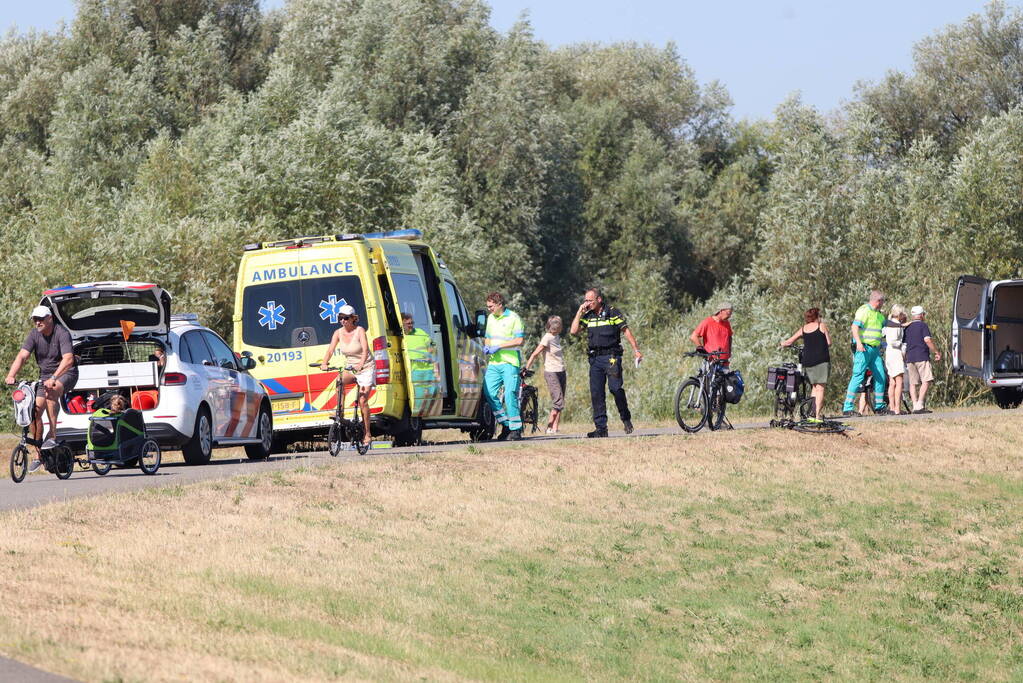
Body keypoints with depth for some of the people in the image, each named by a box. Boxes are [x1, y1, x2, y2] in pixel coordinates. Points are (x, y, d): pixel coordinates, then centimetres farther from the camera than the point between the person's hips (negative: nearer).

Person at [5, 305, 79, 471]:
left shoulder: (62, 334, -21)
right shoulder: (34, 334, -6)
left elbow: (68, 359, -34)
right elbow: (22, 356, -14)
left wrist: (54, 379, -48)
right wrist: (11, 376, -31)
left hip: (65, 374, -5)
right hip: (45, 375, 5)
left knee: (51, 392, -37)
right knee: (35, 411, -7)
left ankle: (52, 436, -33)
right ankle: (38, 455, 6)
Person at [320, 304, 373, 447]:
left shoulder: (359, 331, -15)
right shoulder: (338, 333, -3)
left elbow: (365, 349, -28)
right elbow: (330, 350, -12)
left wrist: (361, 364, -46)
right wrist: (324, 363, -32)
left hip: (366, 369, -4)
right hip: (350, 369, 4)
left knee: (362, 401, -11)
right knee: (339, 381, -30)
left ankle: (367, 435, -2)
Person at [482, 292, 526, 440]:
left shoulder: (513, 318, -4)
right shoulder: (490, 318, 18)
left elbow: (520, 340, -10)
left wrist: (499, 346, -14)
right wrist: (486, 347, 8)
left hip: (509, 362, -7)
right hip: (493, 362, 7)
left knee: (510, 395, -10)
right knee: (489, 392, -3)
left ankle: (515, 429, -4)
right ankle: (505, 424, 9)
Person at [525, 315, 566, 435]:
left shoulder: (557, 337, 10)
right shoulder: (547, 338, -12)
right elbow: (534, 354, -12)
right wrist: (526, 370, -14)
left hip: (561, 371, 8)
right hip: (551, 372, -8)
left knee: (559, 403, 3)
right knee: (558, 403, -14)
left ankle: (555, 428, 2)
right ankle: (550, 427, -7)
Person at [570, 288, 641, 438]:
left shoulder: (613, 313, 0)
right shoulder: (588, 316, 12)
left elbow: (626, 330, 0)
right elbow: (574, 330, 4)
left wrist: (636, 349, -6)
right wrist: (580, 312, 0)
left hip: (611, 356, -5)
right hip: (595, 359, 5)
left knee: (615, 388, -16)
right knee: (596, 393, -1)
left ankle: (626, 418, 6)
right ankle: (601, 428, 3)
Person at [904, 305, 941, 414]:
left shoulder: (907, 328, 16)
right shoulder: (923, 326, -2)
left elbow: (904, 343, 17)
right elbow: (927, 340, -12)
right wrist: (936, 352, -5)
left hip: (910, 358, 6)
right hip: (922, 357, -6)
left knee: (913, 383, 6)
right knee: (926, 381, -8)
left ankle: (915, 406, 1)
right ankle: (920, 405, -20)